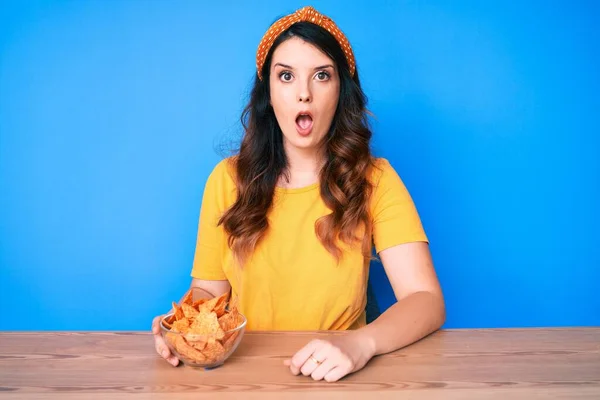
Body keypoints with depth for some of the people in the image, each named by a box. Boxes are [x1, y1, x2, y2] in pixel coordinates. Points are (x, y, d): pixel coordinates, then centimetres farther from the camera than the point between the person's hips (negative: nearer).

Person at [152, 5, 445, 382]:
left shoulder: (374, 179, -4)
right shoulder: (228, 179, 1)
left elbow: (426, 299, -11)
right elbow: (209, 289, 6)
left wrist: (360, 343, -30)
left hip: (338, 377, -1)